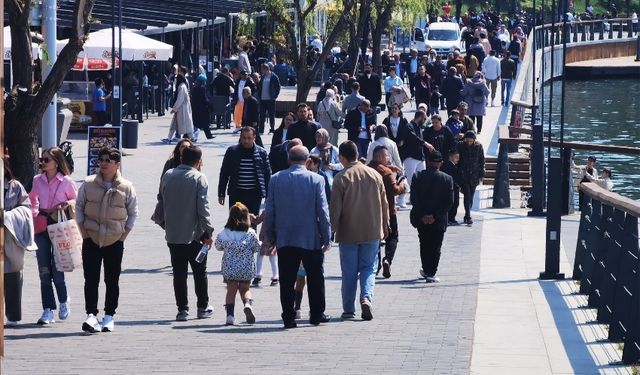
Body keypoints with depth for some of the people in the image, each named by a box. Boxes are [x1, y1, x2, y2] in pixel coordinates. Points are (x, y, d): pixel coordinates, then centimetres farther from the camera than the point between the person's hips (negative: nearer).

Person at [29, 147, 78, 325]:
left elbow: (77, 200, 7)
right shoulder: (38, 180, 6)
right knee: (44, 271, 0)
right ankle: (48, 310, 3)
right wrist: (34, 214, 11)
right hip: (41, 227, 3)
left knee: (56, 270, -3)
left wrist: (67, 204, -12)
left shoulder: (66, 182, -5)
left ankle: (64, 301, 24)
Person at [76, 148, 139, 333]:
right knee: (91, 280, -7)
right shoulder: (88, 184, -1)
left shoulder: (126, 187, -2)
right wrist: (83, 231, 0)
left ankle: (109, 316, 14)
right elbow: (79, 207, 6)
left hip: (115, 241, 0)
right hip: (91, 240, 0)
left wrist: (125, 233, 1)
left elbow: (133, 212, 7)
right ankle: (91, 315, -11)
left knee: (112, 281, 6)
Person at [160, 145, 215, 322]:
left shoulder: (167, 176, 2)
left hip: (173, 235, 3)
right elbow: (203, 208, -13)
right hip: (194, 234, -3)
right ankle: (203, 308, 17)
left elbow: (162, 201, 12)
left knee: (179, 273, 6)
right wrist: (208, 231, -8)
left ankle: (182, 309, 5)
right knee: (200, 272, 11)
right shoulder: (199, 178, -10)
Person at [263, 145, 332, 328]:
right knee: (315, 278, 12)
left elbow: (269, 211, 3)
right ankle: (317, 314, 18)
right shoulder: (316, 179, -6)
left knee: (287, 281, 4)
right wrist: (326, 237, 2)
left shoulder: (276, 179, 0)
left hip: (285, 238, 1)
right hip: (311, 238, -1)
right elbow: (323, 211, -6)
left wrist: (269, 237, 13)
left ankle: (288, 317, 3)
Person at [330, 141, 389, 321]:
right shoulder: (375, 175, 0)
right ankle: (366, 297, -12)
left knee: (349, 272, 8)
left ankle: (349, 309, 12)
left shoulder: (341, 179, -11)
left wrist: (334, 229, 0)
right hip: (372, 232, 2)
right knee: (368, 268, 11)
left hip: (348, 232, -2)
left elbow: (335, 208, -10)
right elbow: (384, 204, 9)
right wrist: (385, 226, 21)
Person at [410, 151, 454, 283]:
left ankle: (427, 271, 25)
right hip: (439, 221, -1)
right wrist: (435, 216, -9)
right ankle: (431, 273, 3)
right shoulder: (447, 179, -7)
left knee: (424, 246, 17)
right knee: (435, 247, 6)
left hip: (422, 219, 1)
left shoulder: (418, 177, -6)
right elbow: (449, 201, -11)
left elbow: (414, 199, -9)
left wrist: (423, 215, -7)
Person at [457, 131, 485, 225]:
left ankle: (467, 216, 19)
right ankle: (468, 217, -15)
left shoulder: (478, 146, -1)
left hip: (474, 175, 2)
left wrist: (481, 176, 2)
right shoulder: (460, 146, -4)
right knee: (467, 195, -12)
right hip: (463, 175, -2)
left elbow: (482, 161, 5)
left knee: (471, 196, 6)